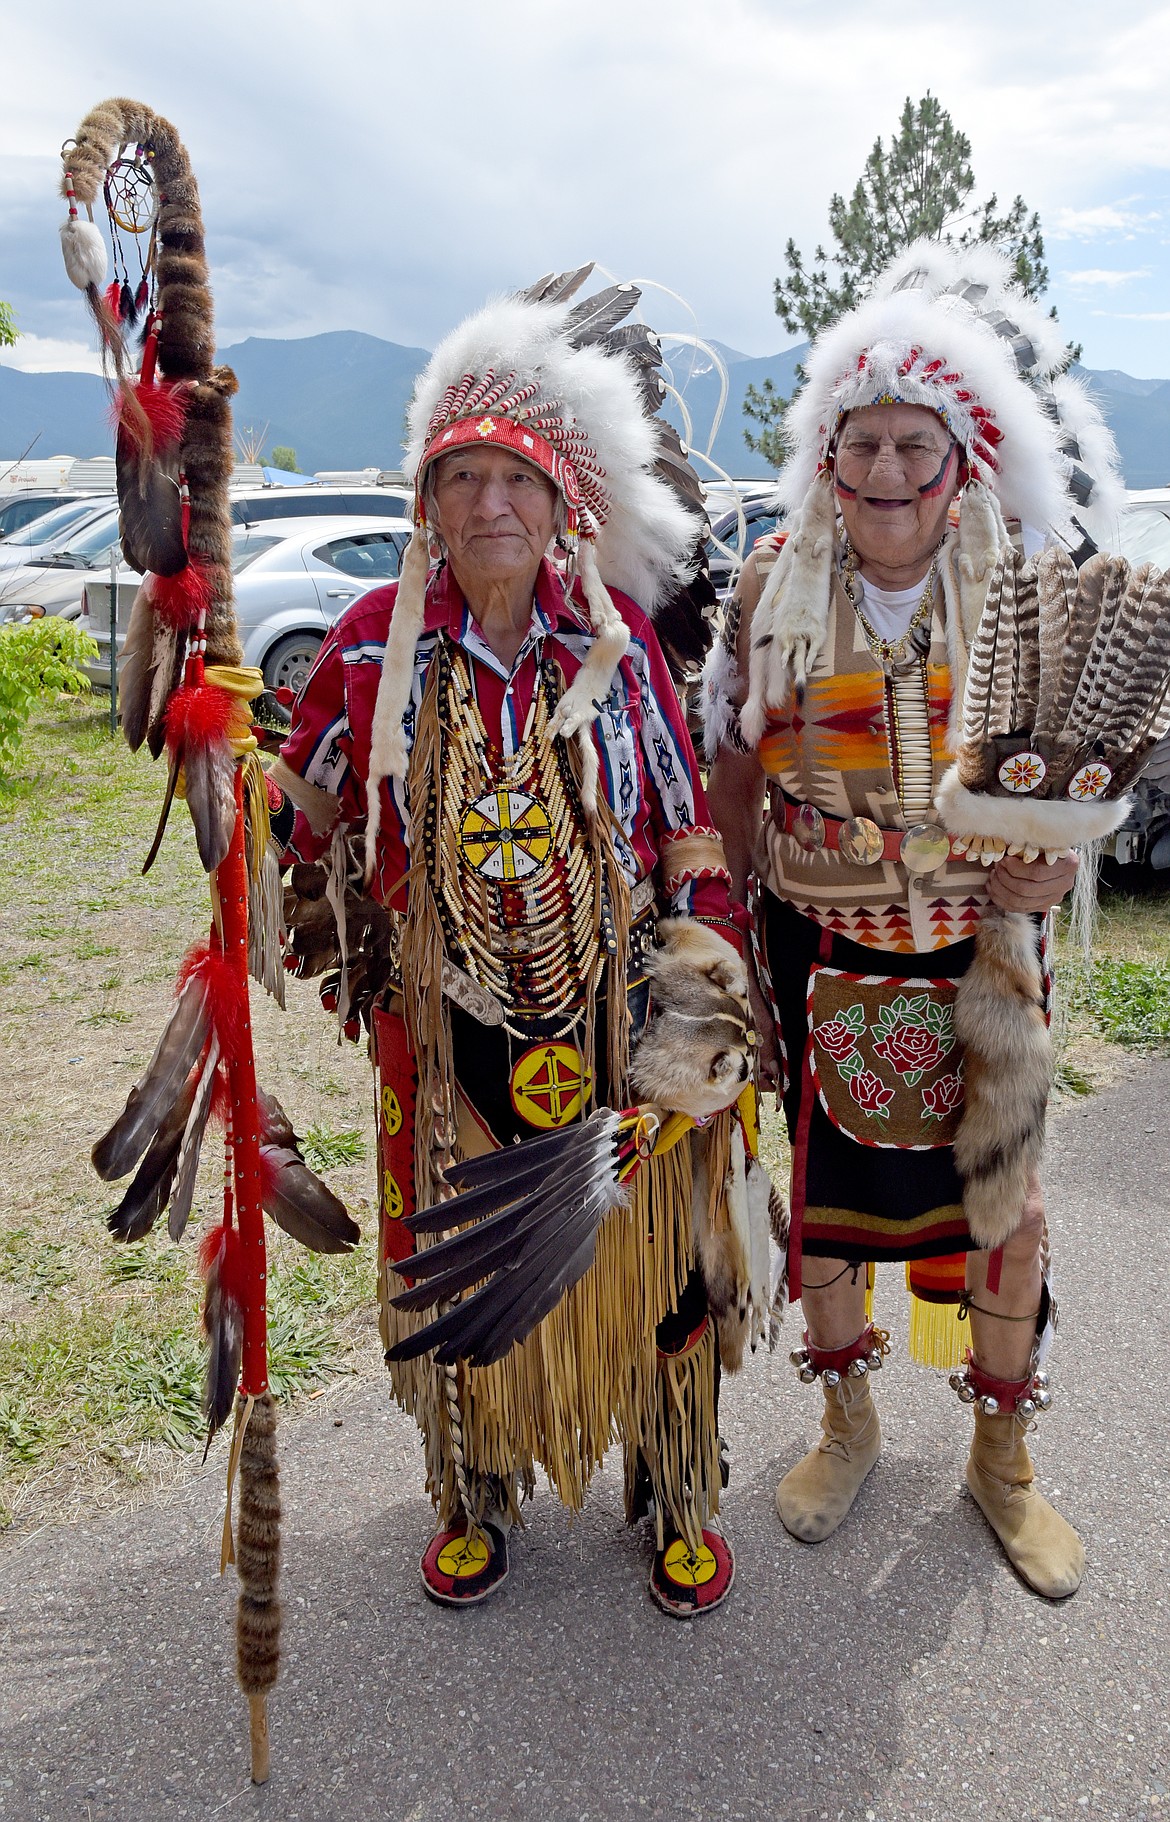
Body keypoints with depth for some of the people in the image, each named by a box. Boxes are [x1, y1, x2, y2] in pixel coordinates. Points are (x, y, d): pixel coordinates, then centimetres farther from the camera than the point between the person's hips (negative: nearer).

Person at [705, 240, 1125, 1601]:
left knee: (1001, 1199, 9)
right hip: (817, 950, 0)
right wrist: (733, 954, -3)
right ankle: (848, 1423, 40)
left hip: (978, 953, 0)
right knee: (822, 1184, 13)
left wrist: (1050, 862, -15)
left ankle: (1001, 1457, 35)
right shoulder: (775, 585, -5)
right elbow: (734, 776, 0)